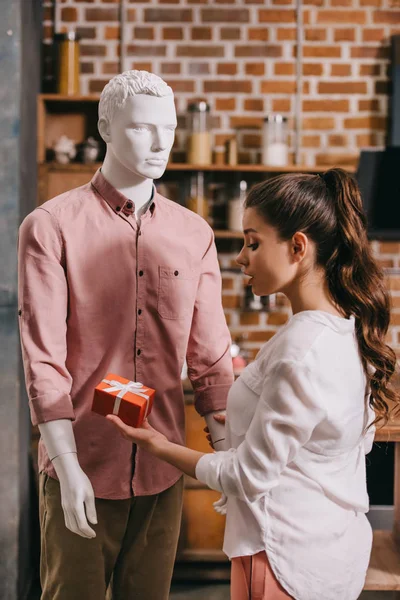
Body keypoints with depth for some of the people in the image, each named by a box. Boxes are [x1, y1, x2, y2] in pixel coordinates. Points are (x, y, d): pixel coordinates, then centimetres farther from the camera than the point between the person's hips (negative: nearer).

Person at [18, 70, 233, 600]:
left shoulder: (194, 234, 5)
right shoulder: (50, 228, -6)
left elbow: (211, 357, 6)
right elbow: (43, 361, -10)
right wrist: (69, 469, -15)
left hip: (164, 471, 4)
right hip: (82, 468, -3)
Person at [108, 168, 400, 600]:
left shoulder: (300, 351, -27)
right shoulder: (353, 330, 0)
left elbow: (249, 476, -21)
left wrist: (161, 447, -8)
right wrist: (248, 417, 13)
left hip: (289, 561, -9)